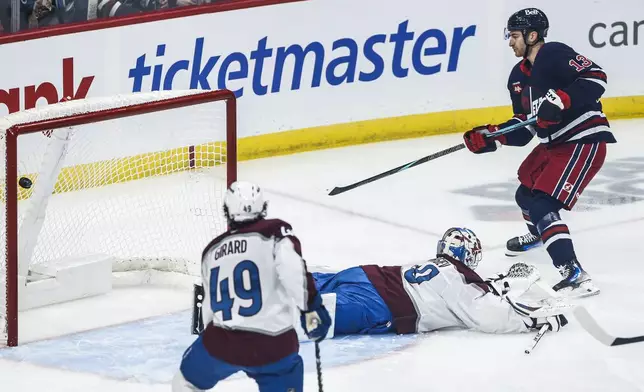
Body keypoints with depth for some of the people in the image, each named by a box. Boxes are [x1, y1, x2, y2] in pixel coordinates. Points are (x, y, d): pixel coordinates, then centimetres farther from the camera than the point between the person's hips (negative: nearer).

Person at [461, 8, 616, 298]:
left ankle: (575, 276, -28)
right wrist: (490, 138, -2)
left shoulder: (554, 54, -15)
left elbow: (596, 78, -24)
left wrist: (560, 99, -33)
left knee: (542, 204, -21)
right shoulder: (518, 77, 12)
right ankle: (537, 234, 60)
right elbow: (523, 129, 11)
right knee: (526, 191, 28)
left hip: (585, 140, -10)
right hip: (554, 143, 10)